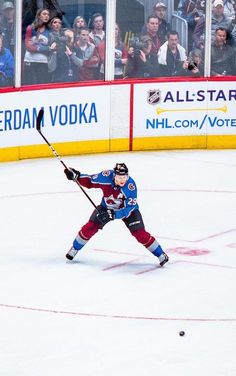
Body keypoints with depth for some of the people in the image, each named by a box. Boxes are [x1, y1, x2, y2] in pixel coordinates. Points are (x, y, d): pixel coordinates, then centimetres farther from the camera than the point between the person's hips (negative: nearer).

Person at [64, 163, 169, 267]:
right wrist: (76, 176, -22)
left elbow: (129, 208, -35)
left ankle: (160, 254, 1)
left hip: (127, 208, -3)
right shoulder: (106, 177, -29)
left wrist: (112, 214, -45)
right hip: (107, 207, 3)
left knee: (139, 233, -13)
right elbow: (90, 182, -9)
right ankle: (75, 248, 18)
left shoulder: (130, 186, -36)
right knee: (90, 227, -6)